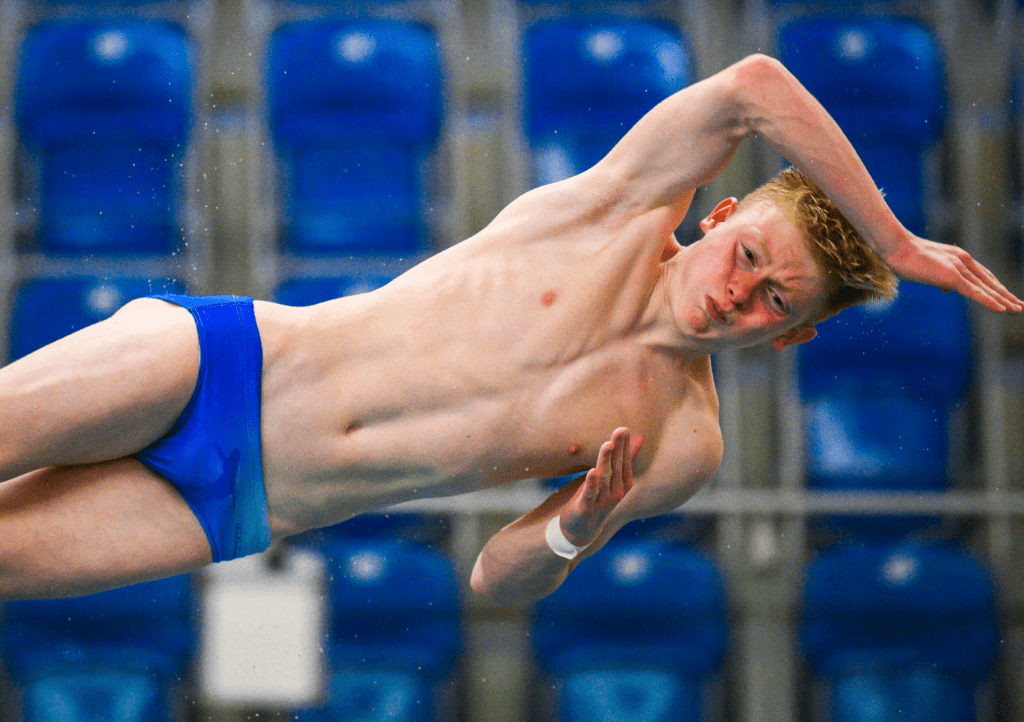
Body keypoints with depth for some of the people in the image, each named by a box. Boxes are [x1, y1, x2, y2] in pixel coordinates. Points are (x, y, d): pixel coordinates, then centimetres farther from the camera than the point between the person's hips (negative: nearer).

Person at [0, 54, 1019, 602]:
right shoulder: (626, 205, -4)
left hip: (241, 515, 1)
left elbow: (495, 580, 5)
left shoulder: (684, 449, 0)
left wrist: (571, 535, -18)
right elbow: (755, 88, -21)